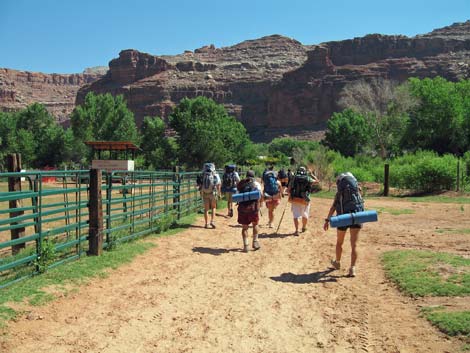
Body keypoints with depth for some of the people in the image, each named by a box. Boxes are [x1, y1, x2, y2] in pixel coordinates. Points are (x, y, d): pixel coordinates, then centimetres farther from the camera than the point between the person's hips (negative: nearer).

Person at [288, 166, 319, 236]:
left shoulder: (294, 178, 0)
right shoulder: (308, 179, -1)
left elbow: (289, 189, -1)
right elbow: (317, 181, 15)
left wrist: (290, 196, 15)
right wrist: (312, 175, 25)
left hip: (295, 199, 0)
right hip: (304, 201, 0)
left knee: (296, 215, 2)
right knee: (305, 215, 20)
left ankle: (296, 230, -10)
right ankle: (304, 227, 37)